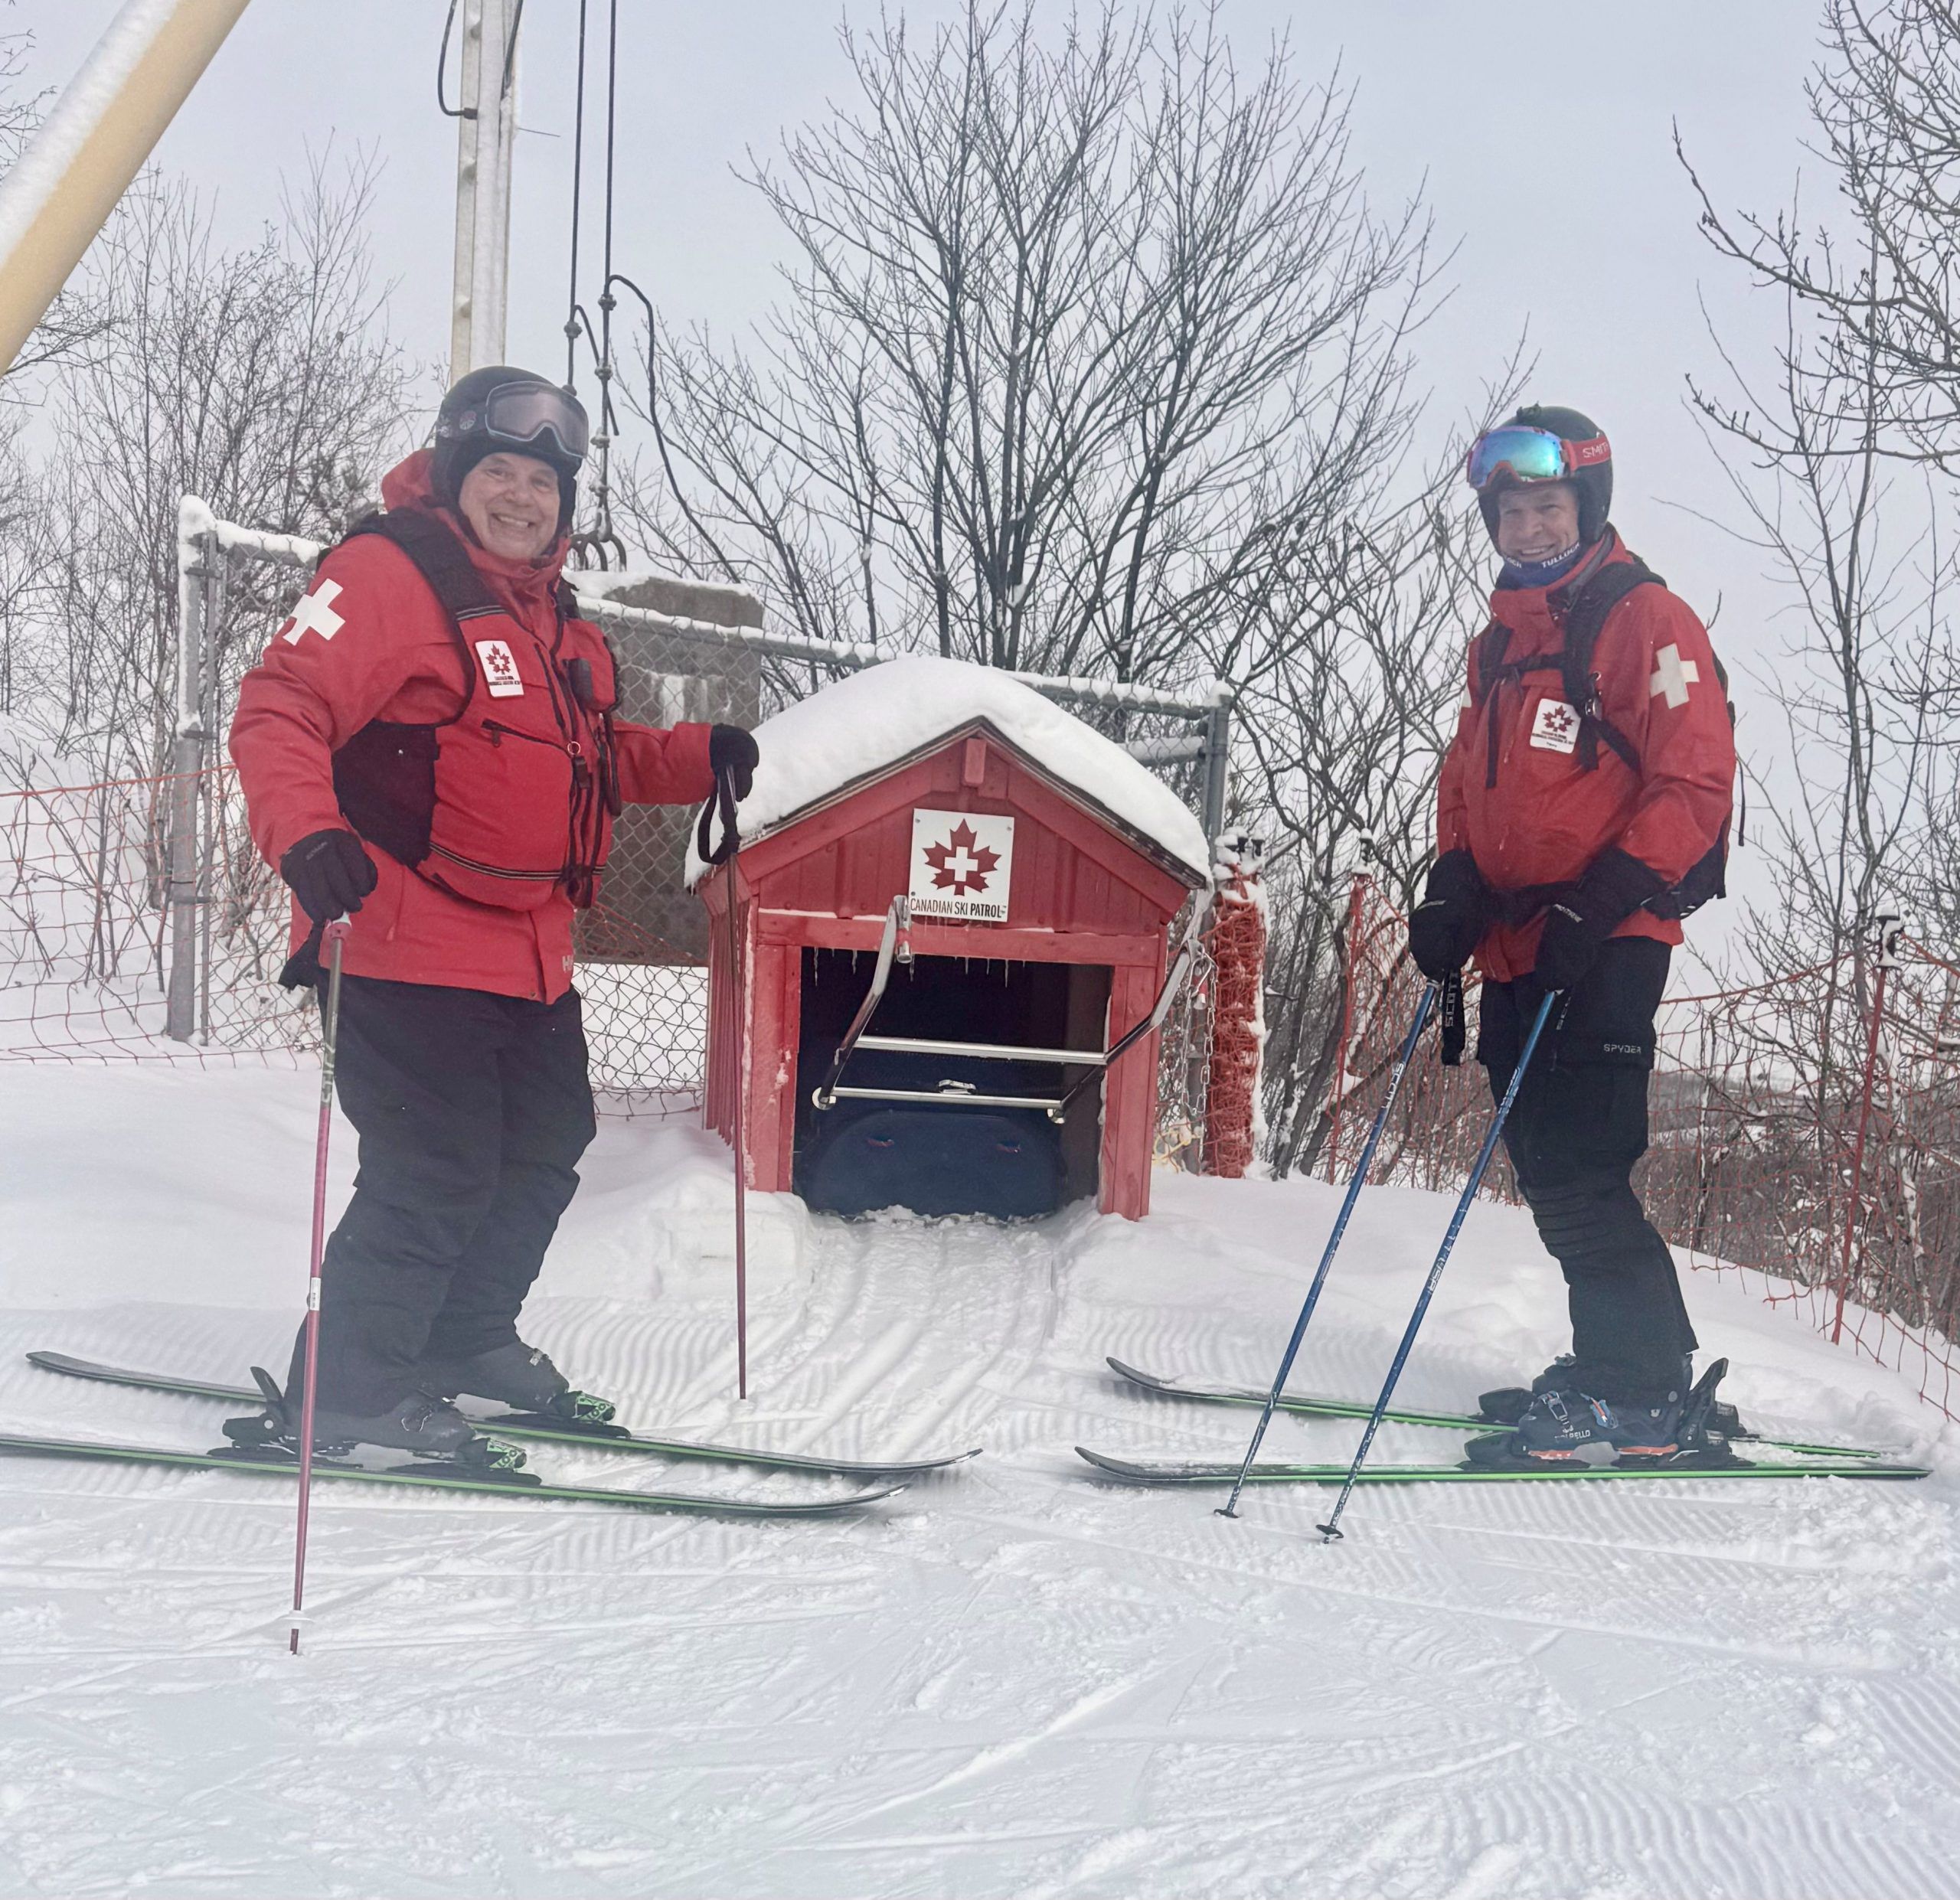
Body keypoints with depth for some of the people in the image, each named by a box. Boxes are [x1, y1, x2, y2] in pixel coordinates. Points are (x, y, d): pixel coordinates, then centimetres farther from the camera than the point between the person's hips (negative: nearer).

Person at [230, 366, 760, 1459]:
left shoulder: (553, 619, 17)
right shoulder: (388, 574, -12)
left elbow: (588, 758, 28)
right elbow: (280, 711, -20)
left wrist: (696, 759, 13)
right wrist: (306, 833, -37)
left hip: (532, 956, 10)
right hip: (412, 945, -9)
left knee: (544, 1151, 19)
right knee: (437, 1172, -9)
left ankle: (468, 1339, 38)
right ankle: (350, 1389, 6)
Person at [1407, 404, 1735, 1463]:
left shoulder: (1643, 619, -5)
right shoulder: (1499, 643, 20)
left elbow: (1697, 780, -12)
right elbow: (1469, 781, 26)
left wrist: (1605, 900, -20)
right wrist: (1453, 890, 8)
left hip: (1604, 949, -8)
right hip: (1519, 952, 8)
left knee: (1577, 1169, -14)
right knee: (1550, 1172, 9)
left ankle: (1638, 1393, -7)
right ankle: (1615, 1368, 18)